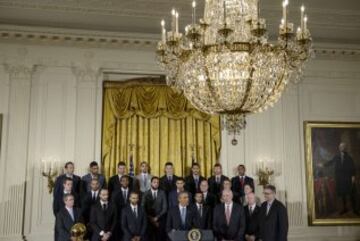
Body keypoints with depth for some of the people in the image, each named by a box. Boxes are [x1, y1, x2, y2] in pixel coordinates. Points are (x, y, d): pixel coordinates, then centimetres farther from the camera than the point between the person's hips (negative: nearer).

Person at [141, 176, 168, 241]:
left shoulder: (162, 193, 4)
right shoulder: (146, 194, 3)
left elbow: (165, 208, 1)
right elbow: (143, 208, 0)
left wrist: (157, 217, -7)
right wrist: (151, 218, -7)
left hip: (160, 220, 0)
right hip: (149, 220, 0)